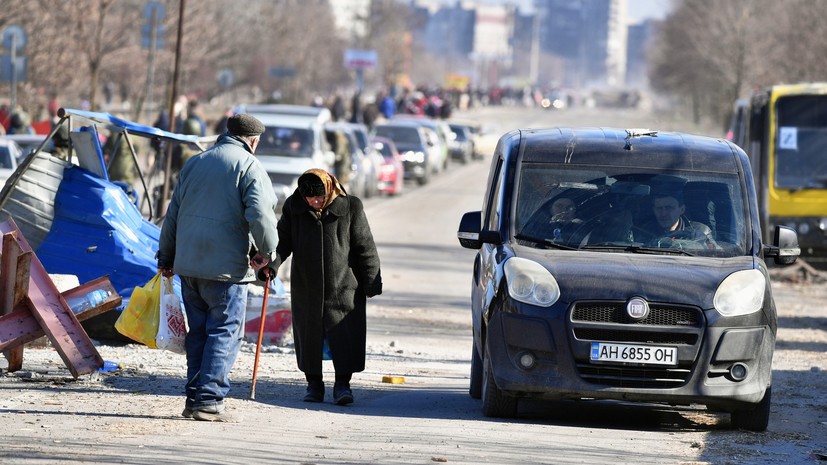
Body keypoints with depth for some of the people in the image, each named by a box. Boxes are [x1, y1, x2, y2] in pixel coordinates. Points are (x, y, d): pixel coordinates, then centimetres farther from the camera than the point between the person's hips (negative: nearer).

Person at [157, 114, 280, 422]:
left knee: (198, 332, 13)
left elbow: (173, 213, 19)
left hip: (188, 265, 7)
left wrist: (166, 257, 26)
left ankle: (194, 397, 13)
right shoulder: (249, 166, -6)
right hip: (226, 267, -6)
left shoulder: (195, 163, 15)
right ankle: (209, 400, -10)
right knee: (225, 332, -3)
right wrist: (270, 257, -7)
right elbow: (260, 215, -17)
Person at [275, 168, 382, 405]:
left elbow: (365, 246, -1)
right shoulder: (293, 207, 0)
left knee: (343, 335, -6)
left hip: (343, 285, -2)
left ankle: (342, 383, 1)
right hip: (305, 287, 2)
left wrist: (371, 283, 0)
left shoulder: (350, 207, -6)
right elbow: (283, 240, 6)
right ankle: (314, 383, 18)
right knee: (308, 335, 7)